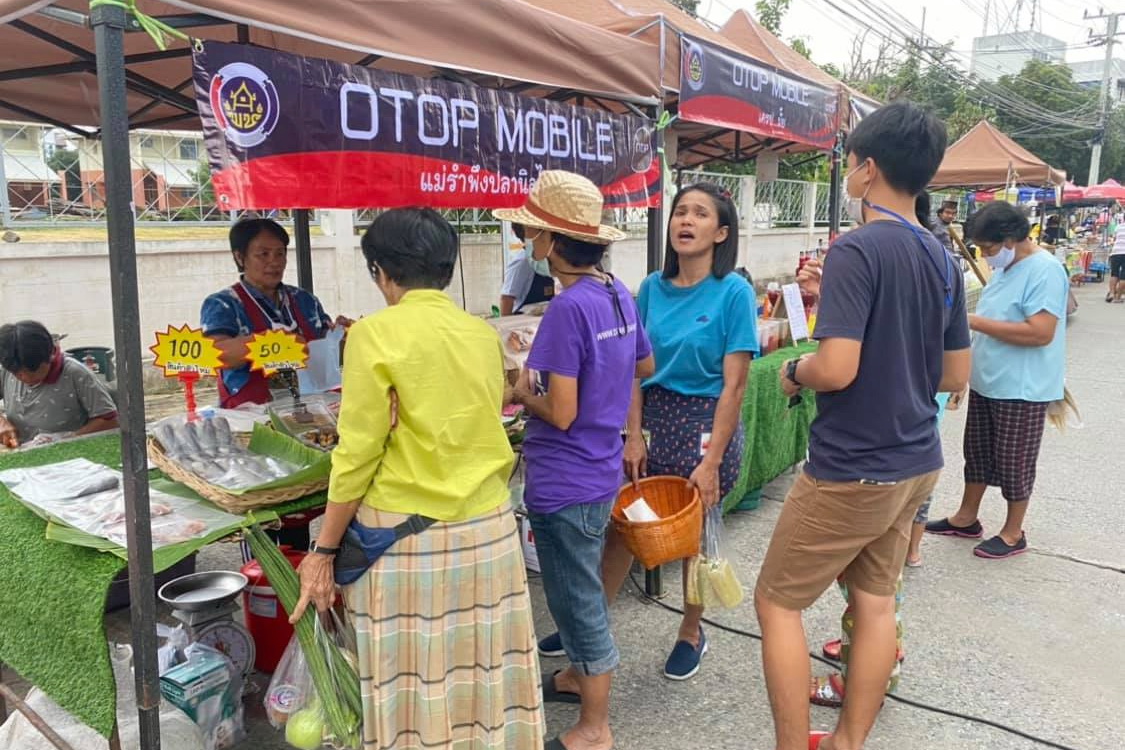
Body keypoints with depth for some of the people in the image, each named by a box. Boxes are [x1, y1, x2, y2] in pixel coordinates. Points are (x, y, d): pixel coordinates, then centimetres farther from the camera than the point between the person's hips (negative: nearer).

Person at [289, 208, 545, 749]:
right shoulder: (484, 334, 6)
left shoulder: (376, 333, -10)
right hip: (488, 528, 5)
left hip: (405, 536, -5)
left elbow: (358, 455, -11)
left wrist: (324, 550, -1)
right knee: (483, 673, 16)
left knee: (413, 685, 10)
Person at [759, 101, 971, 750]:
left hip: (852, 471, -8)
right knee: (876, 603, 17)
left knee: (778, 603, 6)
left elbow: (836, 368, -26)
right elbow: (956, 375, 12)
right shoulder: (945, 262, 7)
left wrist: (793, 372, -7)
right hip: (917, 463, 8)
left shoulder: (857, 250, -19)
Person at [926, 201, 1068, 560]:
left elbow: (1040, 332, -28)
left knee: (1014, 462, 5)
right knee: (977, 453, 18)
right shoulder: (1006, 268, 10)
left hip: (1021, 389, -9)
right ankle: (966, 518, 32)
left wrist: (976, 322, -25)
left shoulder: (1045, 270, -19)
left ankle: (1013, 533, 21)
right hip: (986, 382, 9)